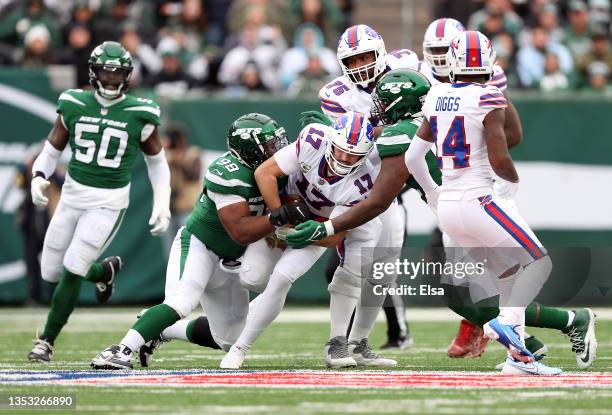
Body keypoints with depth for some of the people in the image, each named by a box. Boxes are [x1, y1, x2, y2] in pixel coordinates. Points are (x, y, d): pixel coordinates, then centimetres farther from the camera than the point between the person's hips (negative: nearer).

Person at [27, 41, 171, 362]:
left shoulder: (140, 115, -6)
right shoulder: (73, 105, -2)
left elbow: (156, 160, 7)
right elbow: (53, 148, 7)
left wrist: (162, 204, 1)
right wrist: (39, 177, -12)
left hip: (109, 203, -3)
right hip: (72, 196, 3)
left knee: (72, 270, -13)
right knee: (51, 272, 6)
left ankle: (47, 340, 2)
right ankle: (105, 270, 36)